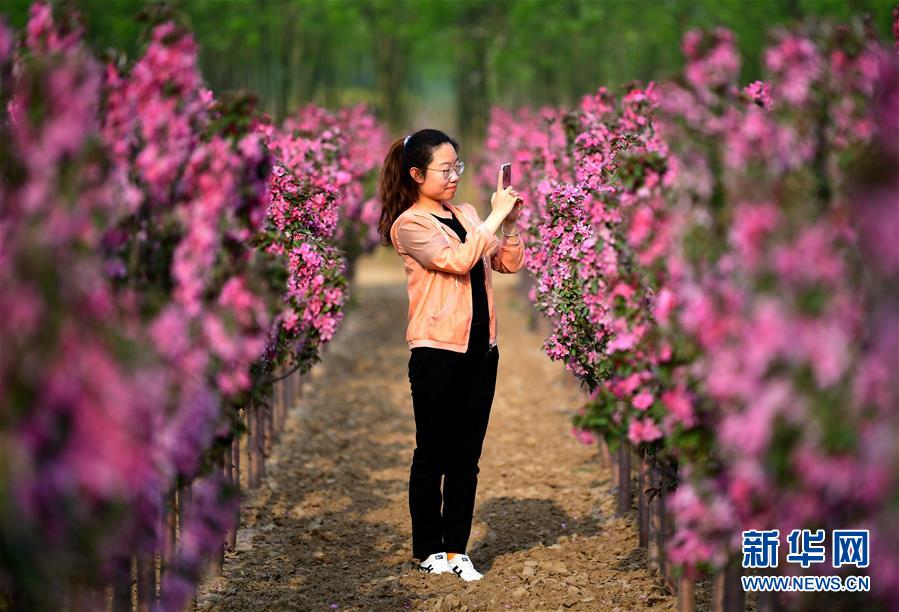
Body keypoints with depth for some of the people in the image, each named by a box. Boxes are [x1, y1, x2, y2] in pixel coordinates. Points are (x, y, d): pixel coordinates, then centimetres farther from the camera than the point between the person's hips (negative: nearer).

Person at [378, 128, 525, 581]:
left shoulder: (467, 215, 12)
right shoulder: (408, 225, -7)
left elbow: (508, 264, 11)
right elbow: (458, 261, -21)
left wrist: (511, 221, -3)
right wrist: (496, 215, -17)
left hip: (480, 349, 6)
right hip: (437, 352, -6)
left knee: (467, 456, 8)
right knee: (433, 455, 4)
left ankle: (456, 549, 15)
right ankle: (428, 549, 15)